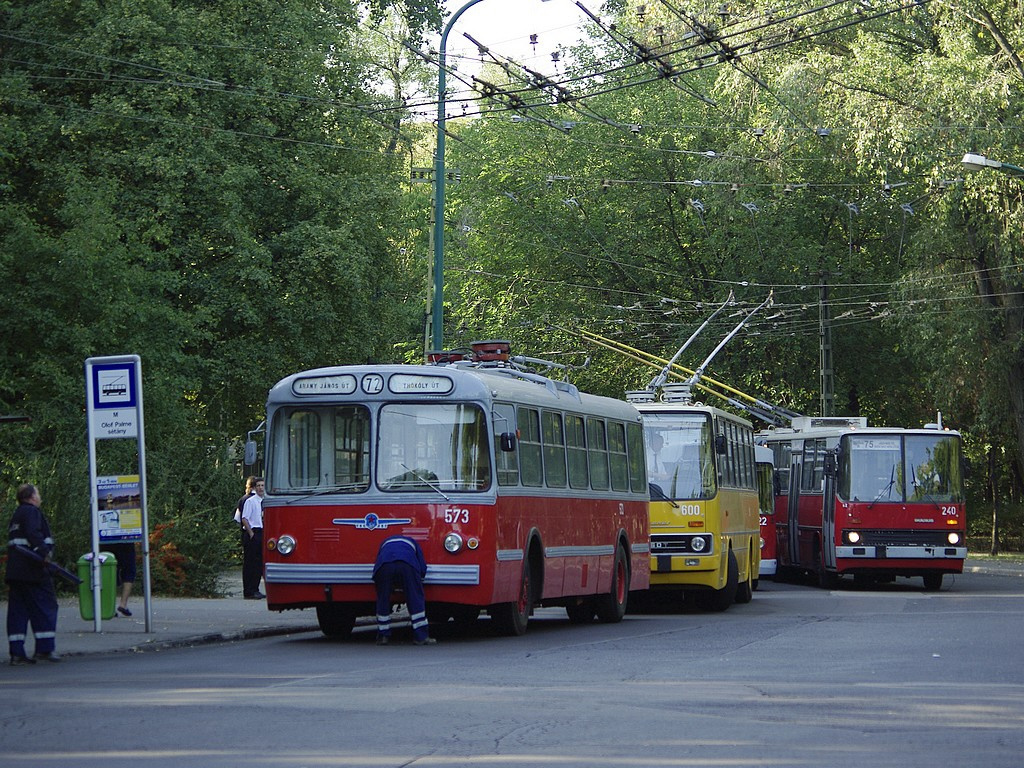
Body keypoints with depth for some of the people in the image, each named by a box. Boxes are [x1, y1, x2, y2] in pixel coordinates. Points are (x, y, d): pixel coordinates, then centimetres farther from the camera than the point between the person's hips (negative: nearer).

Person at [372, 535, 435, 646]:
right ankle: (421, 636, 4)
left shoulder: (386, 542, 42)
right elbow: (423, 568, 27)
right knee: (416, 600, 6)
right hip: (407, 565, -1)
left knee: (383, 600, 14)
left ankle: (383, 636, 16)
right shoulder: (412, 542, 36)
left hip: (384, 565, 1)